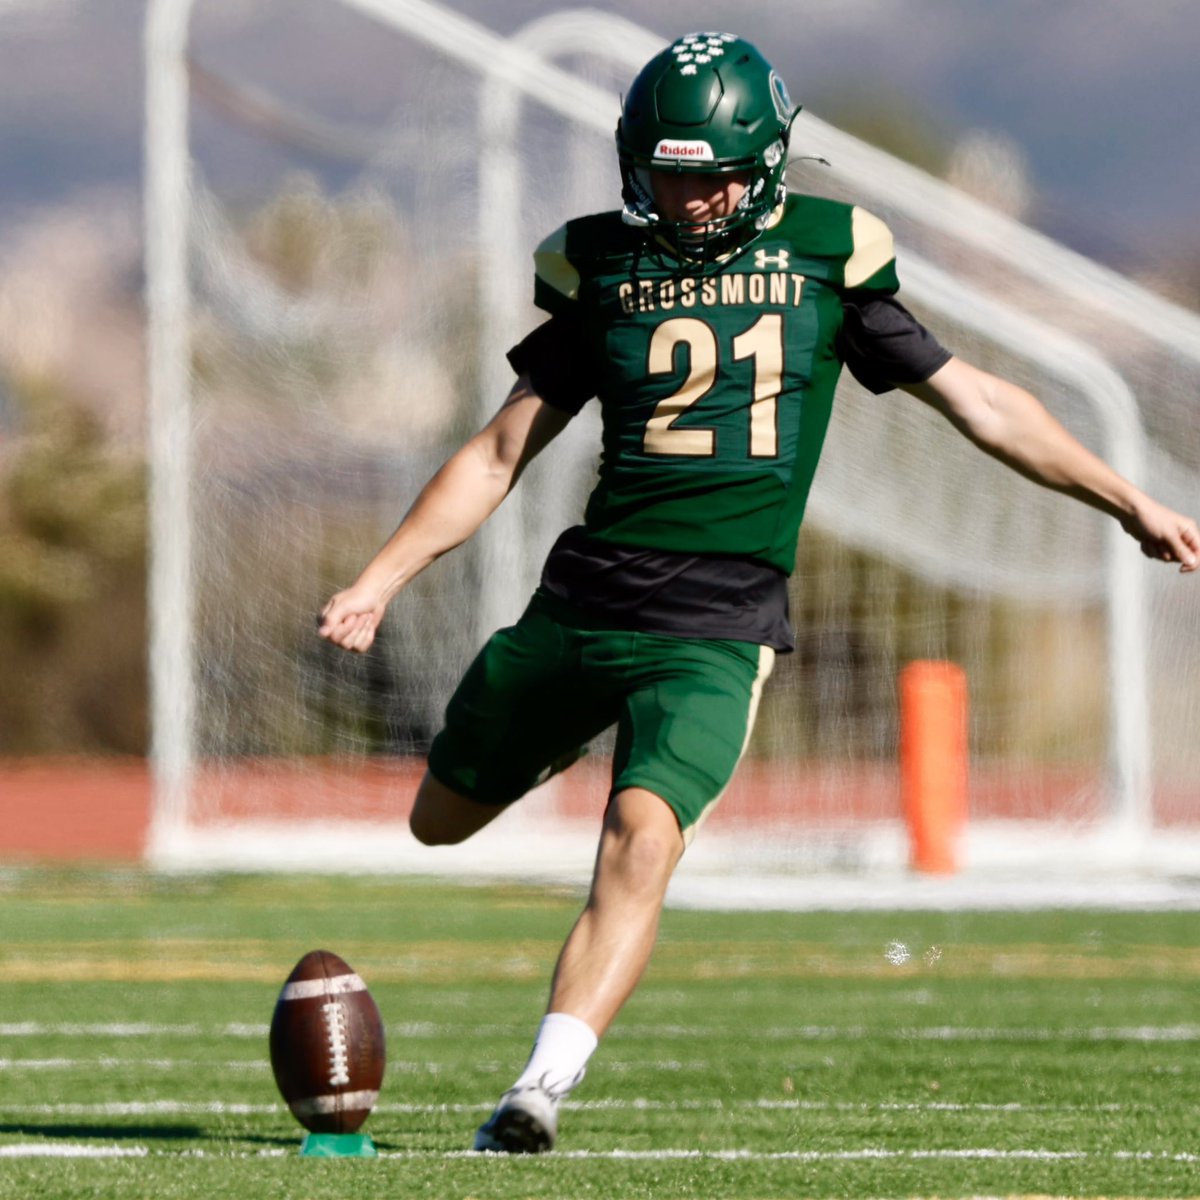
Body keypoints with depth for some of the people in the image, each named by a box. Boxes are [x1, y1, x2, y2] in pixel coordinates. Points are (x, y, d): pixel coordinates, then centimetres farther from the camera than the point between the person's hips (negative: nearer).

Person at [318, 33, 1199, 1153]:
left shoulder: (828, 258, 4)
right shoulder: (603, 270, 6)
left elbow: (976, 401, 13)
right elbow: (499, 455, 12)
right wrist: (377, 582, 5)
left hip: (716, 624, -3)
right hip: (585, 595, 3)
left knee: (642, 838, -25)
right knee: (441, 817, 16)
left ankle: (542, 1090, -27)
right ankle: (563, 731, 48)